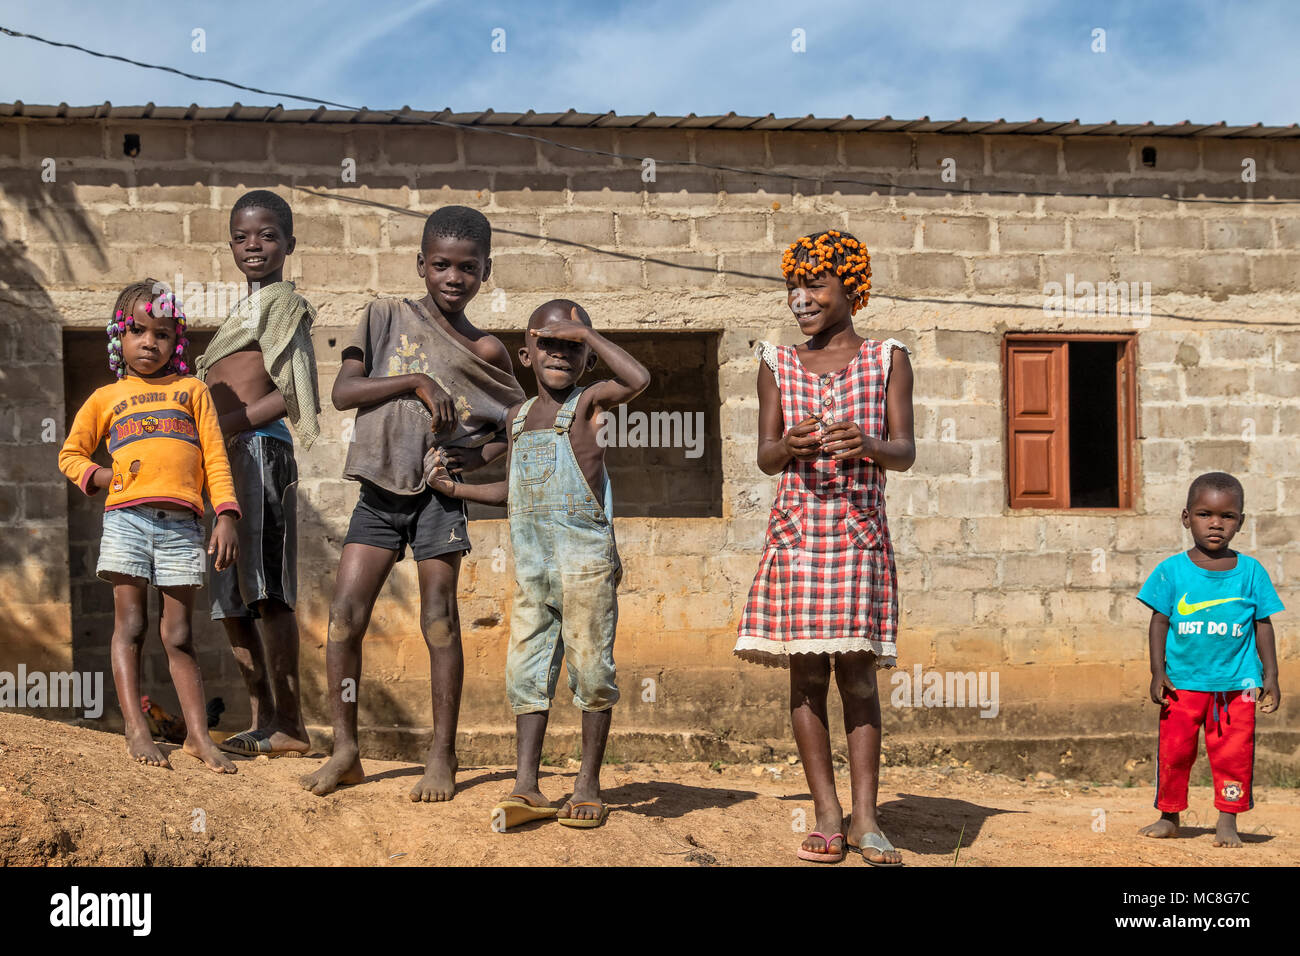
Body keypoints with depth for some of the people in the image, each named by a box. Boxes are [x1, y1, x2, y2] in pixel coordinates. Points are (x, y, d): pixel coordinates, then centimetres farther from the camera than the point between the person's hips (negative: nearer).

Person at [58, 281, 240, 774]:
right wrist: (103, 475, 2)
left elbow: (215, 456, 10)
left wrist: (225, 516, -1)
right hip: (126, 517, 0)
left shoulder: (192, 390, 16)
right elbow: (70, 454, 22)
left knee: (178, 633, 2)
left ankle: (198, 734, 3)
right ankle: (136, 731, -2)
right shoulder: (107, 397, 17)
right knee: (130, 625, -2)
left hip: (182, 524, 0)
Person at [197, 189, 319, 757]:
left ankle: (289, 722, -12)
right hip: (226, 459, 9)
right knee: (230, 599, 9)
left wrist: (229, 424, -18)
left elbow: (294, 392, -12)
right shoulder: (238, 314, 26)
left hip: (260, 451, -9)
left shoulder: (283, 303, 0)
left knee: (265, 591, -13)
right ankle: (263, 719, 15)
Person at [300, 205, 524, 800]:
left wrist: (483, 454, -7)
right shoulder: (387, 317, 6)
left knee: (439, 620, -1)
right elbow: (343, 392, -3)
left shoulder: (484, 351, 6)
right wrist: (416, 380, -15)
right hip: (381, 485, 1)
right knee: (345, 613, -3)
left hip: (441, 489, -1)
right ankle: (346, 751, 7)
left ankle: (442, 757, 8)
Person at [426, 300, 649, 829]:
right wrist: (455, 488, 18)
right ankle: (526, 788, 6)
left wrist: (585, 333, -16)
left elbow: (638, 379, -23)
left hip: (585, 560, -6)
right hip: (531, 565, 6)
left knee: (590, 667, -1)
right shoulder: (520, 417, 17)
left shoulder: (588, 402, -2)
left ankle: (588, 785, 9)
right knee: (526, 670, 3)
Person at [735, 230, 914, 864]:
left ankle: (864, 817, -1)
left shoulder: (887, 360, 6)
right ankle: (827, 815, 5)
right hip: (796, 527, 2)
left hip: (861, 531, -2)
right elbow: (765, 459, 7)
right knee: (806, 673, -1)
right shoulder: (779, 365, 11)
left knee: (857, 672, -4)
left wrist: (866, 444, -23)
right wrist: (788, 445, -16)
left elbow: (905, 453, -1)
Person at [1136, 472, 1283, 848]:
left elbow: (1263, 625, 7)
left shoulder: (1251, 572, 2)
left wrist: (1270, 676, 4)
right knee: (1174, 750, 6)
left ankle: (1227, 821, 13)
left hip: (1236, 684, 0)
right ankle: (1169, 816, 22)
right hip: (1183, 682, 0)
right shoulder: (1172, 570, -1)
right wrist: (1158, 672, -4)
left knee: (1233, 753, 0)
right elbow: (1159, 622, 2)